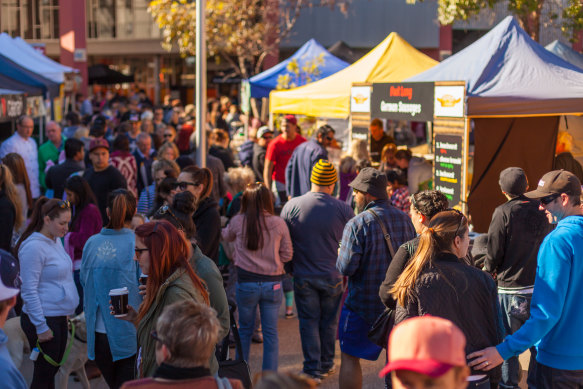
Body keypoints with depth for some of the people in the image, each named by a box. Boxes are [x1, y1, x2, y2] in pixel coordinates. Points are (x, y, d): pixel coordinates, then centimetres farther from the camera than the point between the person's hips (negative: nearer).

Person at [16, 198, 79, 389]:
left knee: (53, 370, 15)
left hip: (59, 318, 9)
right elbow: (29, 291, -19)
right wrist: (41, 327, -18)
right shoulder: (33, 247, -18)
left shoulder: (56, 240, 10)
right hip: (44, 319, -9)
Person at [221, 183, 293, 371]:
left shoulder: (238, 222, -6)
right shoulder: (279, 223, -7)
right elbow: (287, 254, 1)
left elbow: (226, 236, 16)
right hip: (272, 283, 0)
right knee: (270, 332, 8)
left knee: (245, 329, 16)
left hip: (246, 282, 0)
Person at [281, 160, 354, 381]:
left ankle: (312, 369, 11)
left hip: (304, 277, 0)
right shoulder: (343, 209, -11)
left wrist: (289, 268, 14)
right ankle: (326, 365, 29)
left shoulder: (292, 206, -9)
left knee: (308, 322, 9)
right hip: (333, 276, 0)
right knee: (329, 322, 16)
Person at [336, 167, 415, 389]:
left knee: (350, 358, 5)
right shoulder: (404, 220, 1)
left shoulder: (357, 224, -17)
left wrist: (340, 255, 2)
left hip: (362, 303, -6)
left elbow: (346, 268, -19)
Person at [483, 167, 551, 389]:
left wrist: (488, 270, 9)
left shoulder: (503, 213, -13)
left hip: (511, 289, -4)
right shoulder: (541, 212, 0)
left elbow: (494, 253, -10)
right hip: (540, 287, 4)